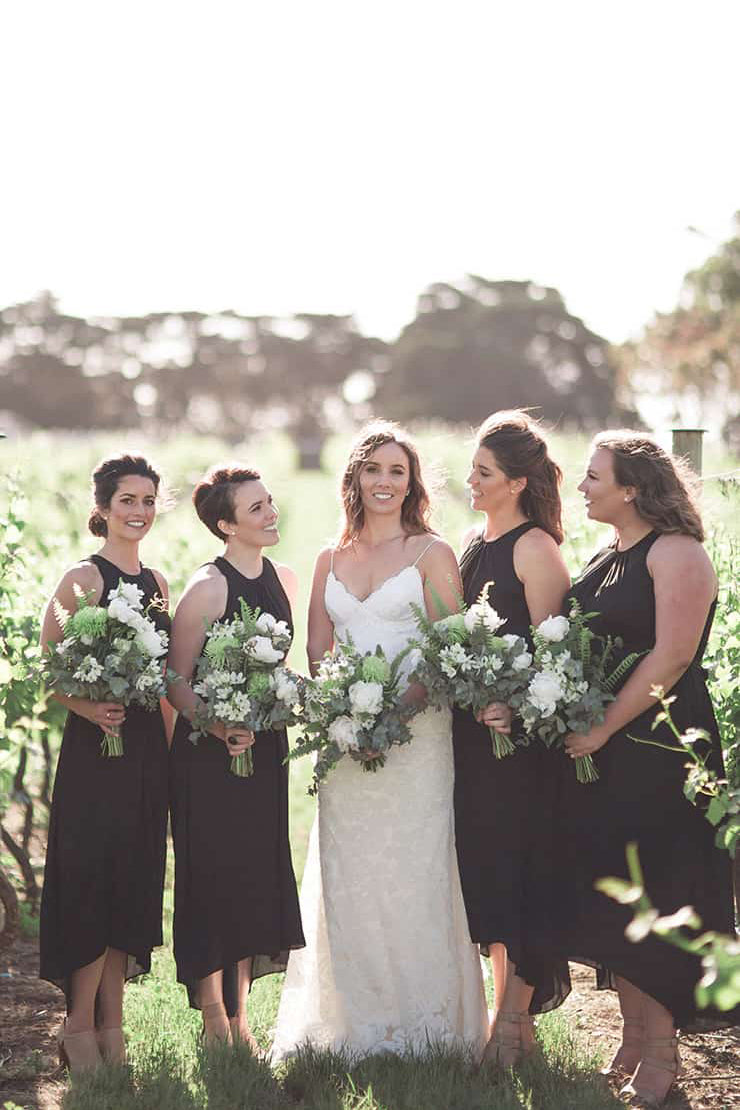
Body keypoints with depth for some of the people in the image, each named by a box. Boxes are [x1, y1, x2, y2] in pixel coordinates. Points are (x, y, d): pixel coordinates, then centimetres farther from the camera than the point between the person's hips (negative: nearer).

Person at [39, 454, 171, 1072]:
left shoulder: (156, 582, 13)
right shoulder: (83, 579, -6)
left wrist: (173, 743, 13)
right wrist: (87, 708, -25)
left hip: (148, 746, 6)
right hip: (96, 745, -6)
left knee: (135, 878, 8)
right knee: (94, 876, -5)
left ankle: (111, 1024, 16)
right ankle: (81, 1026, 6)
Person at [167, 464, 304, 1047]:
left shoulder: (284, 579, 7)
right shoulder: (207, 588, -13)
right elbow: (177, 682, -13)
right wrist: (222, 727, -26)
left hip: (265, 744, 7)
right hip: (208, 754, -6)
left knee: (258, 877, 10)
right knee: (215, 876, 0)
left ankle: (240, 1014, 21)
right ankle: (215, 1022, 11)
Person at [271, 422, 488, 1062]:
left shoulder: (431, 553, 2)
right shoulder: (330, 561, 15)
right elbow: (316, 651, 13)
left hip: (415, 732, -4)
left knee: (414, 873, -3)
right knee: (347, 880, 3)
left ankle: (421, 1023, 5)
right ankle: (356, 1025, 11)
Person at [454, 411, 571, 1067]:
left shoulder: (535, 549, -10)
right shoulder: (473, 543, 14)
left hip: (516, 726, -8)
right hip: (470, 723, 8)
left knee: (511, 860, -4)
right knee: (479, 861, 11)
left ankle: (516, 1017, 4)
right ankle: (507, 997, 21)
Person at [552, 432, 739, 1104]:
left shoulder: (675, 552, -12)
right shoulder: (604, 561, 14)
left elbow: (672, 656, -20)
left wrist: (602, 730, -17)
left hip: (657, 751, -8)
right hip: (596, 749, 8)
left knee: (650, 906, -2)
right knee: (605, 903, 11)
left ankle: (661, 1054, 9)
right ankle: (634, 1035, 23)